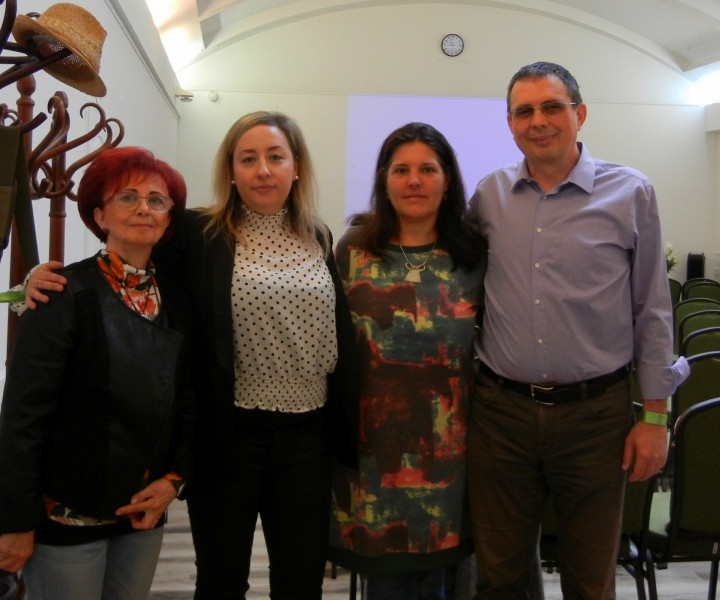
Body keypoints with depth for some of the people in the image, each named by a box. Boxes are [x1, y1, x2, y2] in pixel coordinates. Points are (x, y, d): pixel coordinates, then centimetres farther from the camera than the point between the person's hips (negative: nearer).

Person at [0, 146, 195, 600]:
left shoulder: (175, 299, 5)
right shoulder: (66, 294, -13)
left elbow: (188, 405, 10)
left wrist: (175, 478, -3)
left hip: (144, 514, 5)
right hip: (67, 515, -5)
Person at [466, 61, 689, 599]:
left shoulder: (630, 193, -1)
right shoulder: (489, 195, 5)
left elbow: (652, 312, 1)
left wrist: (655, 417, 0)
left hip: (595, 412, -2)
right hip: (500, 409, 2)